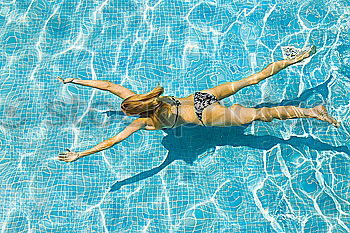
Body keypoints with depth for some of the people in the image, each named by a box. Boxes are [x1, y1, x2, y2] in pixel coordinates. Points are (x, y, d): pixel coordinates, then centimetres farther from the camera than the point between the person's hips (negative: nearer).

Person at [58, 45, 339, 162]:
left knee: (260, 114, -8)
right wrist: (77, 80, 12)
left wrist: (80, 154, -14)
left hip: (207, 115, -7)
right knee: (251, 79, 13)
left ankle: (315, 111, -5)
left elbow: (112, 141, -18)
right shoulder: (139, 99, 3)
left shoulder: (143, 121, -14)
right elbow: (110, 84, 9)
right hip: (201, 97, 7)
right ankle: (297, 58, 20)